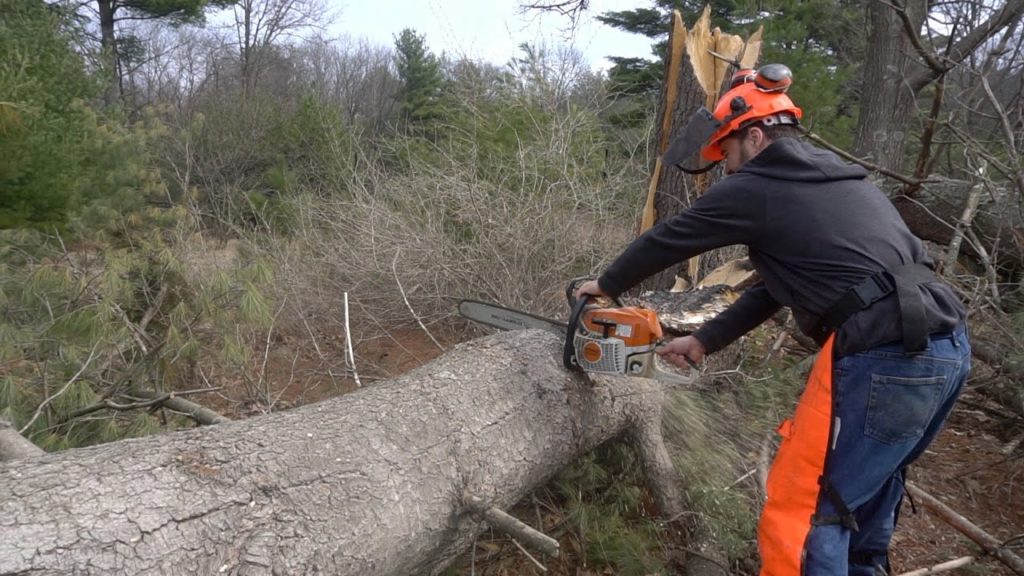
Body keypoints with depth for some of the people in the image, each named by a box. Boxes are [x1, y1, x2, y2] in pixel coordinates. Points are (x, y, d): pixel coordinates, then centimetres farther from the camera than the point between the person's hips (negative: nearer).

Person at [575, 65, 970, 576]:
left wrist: (606, 286, 28)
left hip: (882, 362, -9)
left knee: (805, 510, 1)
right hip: (949, 349, 9)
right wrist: (704, 341, 29)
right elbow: (779, 283, 26)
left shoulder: (754, 189, -2)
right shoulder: (841, 182, 23)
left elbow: (666, 241, 10)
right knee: (870, 478, 29)